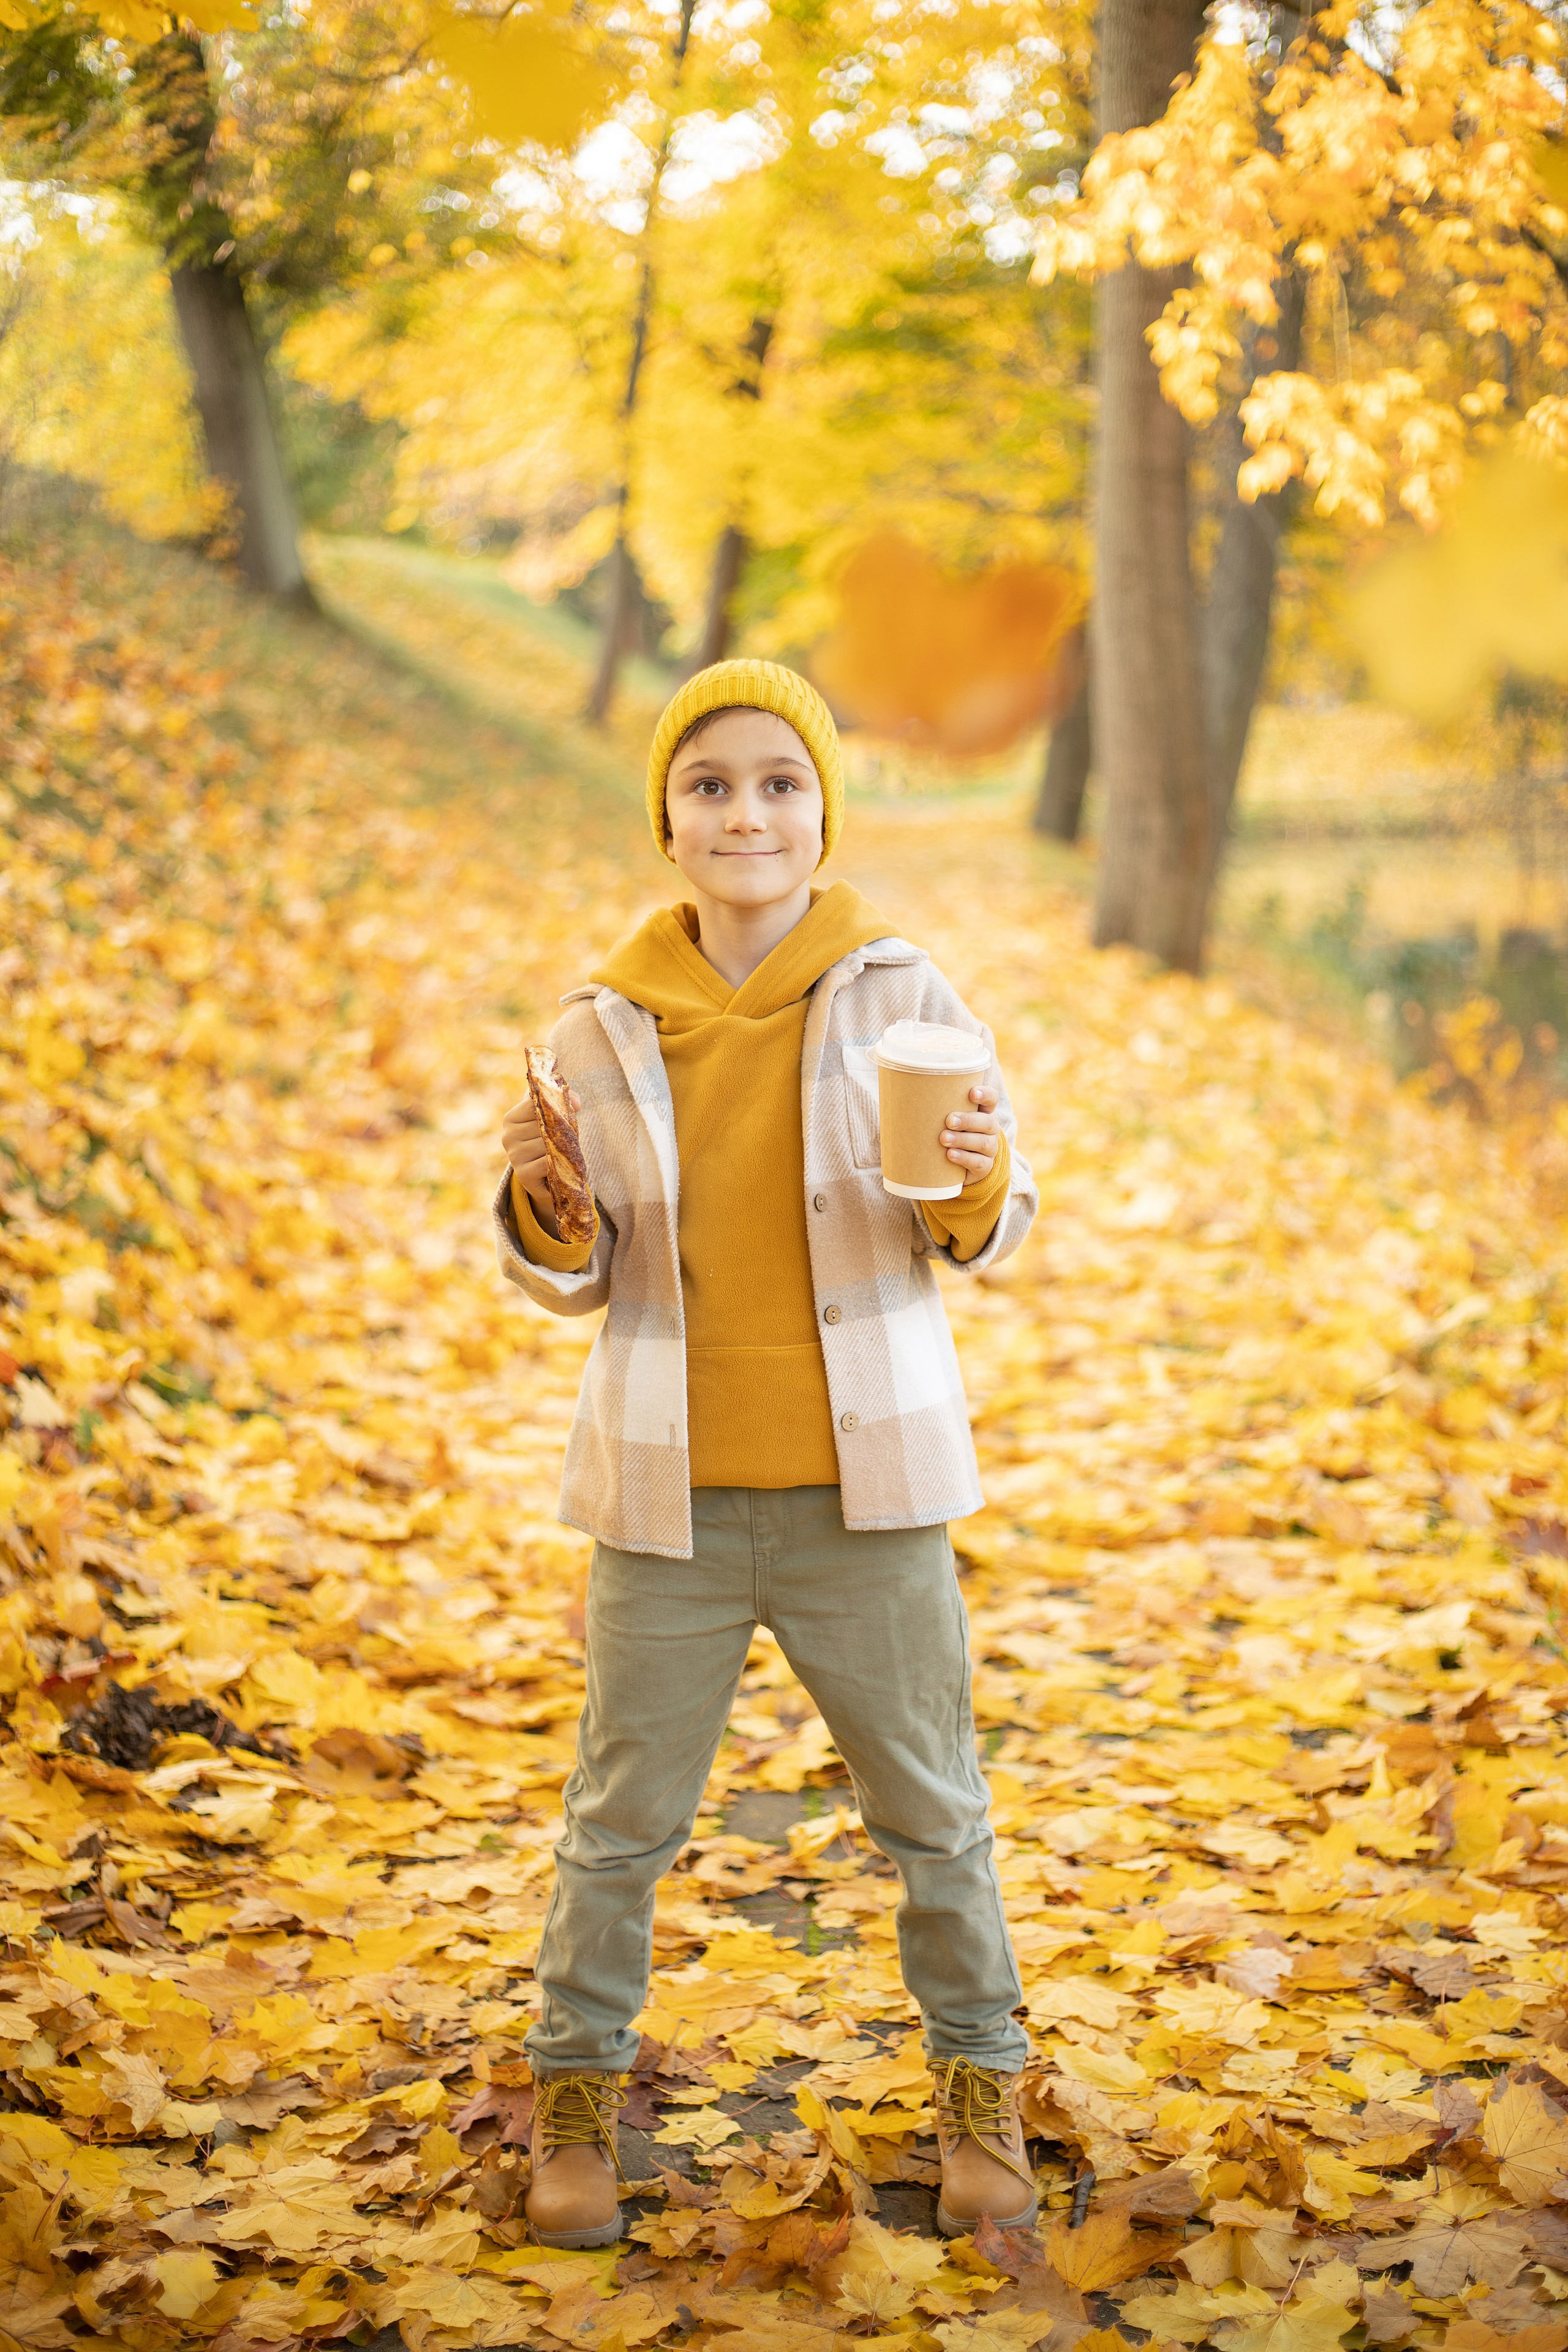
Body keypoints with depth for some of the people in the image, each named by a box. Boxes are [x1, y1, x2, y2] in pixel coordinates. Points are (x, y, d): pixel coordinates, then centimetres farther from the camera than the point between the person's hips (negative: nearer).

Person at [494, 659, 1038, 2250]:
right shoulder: (603, 1027, -4)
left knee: (930, 1809, 15)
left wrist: (979, 1178, -22)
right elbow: (575, 1281, 3)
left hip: (864, 1486, 0)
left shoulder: (899, 995, -7)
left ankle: (979, 2084, 35)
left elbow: (978, 1237, 0)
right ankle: (577, 2087, 33)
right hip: (669, 1496, 1)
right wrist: (539, 1202, -18)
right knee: (622, 1816, 13)